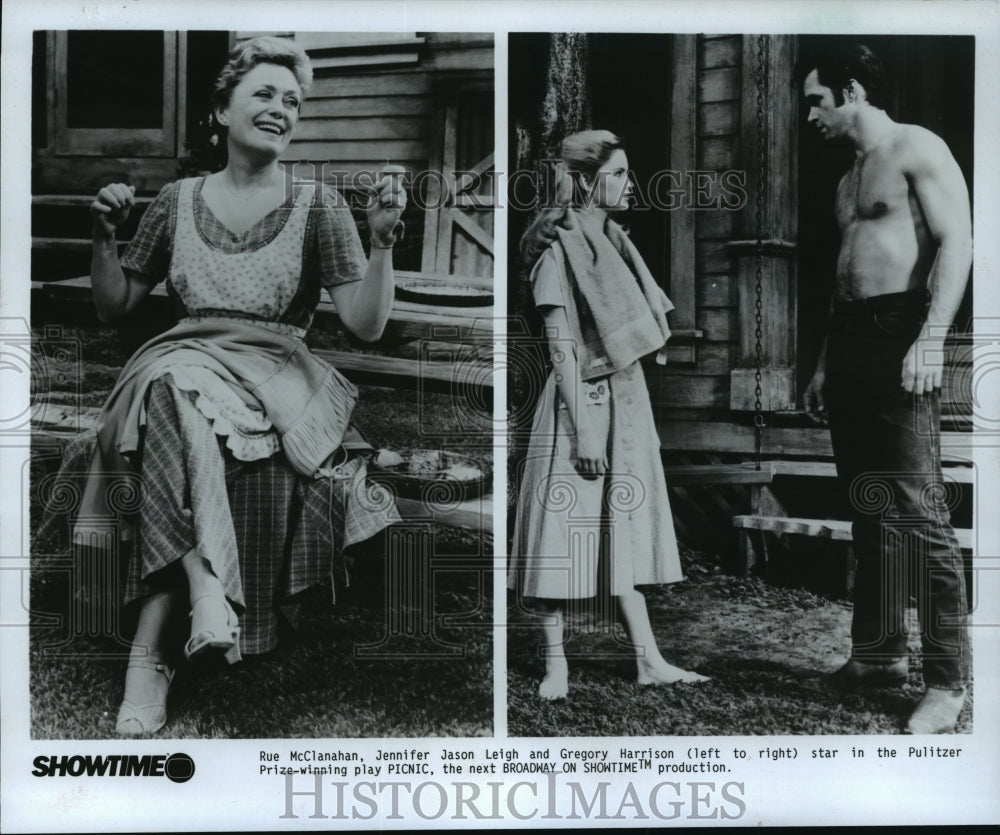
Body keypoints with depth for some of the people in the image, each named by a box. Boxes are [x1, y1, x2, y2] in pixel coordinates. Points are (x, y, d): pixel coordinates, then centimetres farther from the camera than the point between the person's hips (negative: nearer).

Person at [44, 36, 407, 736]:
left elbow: (366, 324, -1)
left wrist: (383, 241, -15)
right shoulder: (178, 201, 15)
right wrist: (105, 236, 5)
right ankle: (206, 589, -39)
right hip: (180, 367, 2)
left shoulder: (317, 206, 8)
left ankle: (152, 649, -28)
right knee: (179, 391, -36)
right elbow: (114, 307, 21)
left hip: (278, 379, -1)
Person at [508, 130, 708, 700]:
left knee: (626, 528, 9)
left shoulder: (614, 240, 13)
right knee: (566, 529, 0)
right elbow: (562, 348, -16)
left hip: (626, 401, 8)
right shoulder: (559, 249, -11)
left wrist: (637, 413, 16)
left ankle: (649, 661, 15)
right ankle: (557, 666, 10)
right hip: (582, 403, -8)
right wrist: (584, 429, -19)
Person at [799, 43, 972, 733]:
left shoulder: (917, 149, -3)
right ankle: (880, 652, 20)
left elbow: (957, 244, -12)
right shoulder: (850, 176, 23)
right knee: (869, 510, 10)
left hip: (901, 334, -9)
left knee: (918, 512, -10)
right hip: (850, 338, 9)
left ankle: (948, 683, -4)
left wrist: (931, 338, -23)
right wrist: (826, 363, 21)